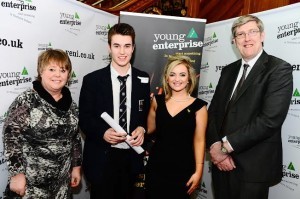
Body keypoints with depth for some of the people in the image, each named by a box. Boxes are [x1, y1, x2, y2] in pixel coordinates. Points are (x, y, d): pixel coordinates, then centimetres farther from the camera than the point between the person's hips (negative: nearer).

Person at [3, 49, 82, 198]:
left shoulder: (70, 104, 4)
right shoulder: (26, 101, -11)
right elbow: (11, 137, -13)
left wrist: (76, 166, 11)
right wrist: (16, 174, -15)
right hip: (31, 180, -4)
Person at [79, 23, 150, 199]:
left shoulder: (143, 79, 2)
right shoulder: (92, 80, -6)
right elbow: (84, 119, -3)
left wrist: (142, 129, -10)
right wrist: (103, 132, -21)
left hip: (132, 156, 3)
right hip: (101, 157, -2)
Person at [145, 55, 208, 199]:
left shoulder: (198, 106, -6)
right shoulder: (157, 101, 1)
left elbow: (199, 140, -6)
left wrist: (198, 171, -9)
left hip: (183, 169, -2)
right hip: (156, 166, 2)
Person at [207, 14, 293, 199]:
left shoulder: (280, 69, -9)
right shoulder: (228, 71, 11)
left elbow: (270, 119, -20)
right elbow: (214, 111, 6)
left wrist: (227, 146, -16)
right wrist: (215, 146, -10)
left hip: (254, 166, -5)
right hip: (222, 162, 6)